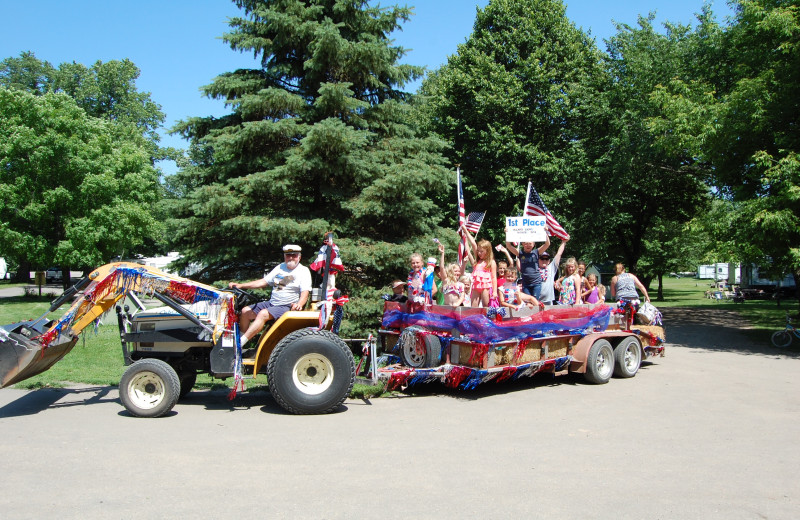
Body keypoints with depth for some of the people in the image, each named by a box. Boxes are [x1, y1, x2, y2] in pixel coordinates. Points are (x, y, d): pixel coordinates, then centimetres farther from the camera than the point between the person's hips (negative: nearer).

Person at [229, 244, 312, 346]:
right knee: (245, 311, -3)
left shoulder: (304, 271, -2)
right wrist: (240, 285, 9)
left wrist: (299, 304, -35)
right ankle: (240, 337, 3)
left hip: (287, 307, -8)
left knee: (263, 314, -31)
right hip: (271, 303, 8)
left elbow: (305, 292, -12)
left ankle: (241, 342, -31)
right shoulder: (280, 268, 17)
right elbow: (263, 282, 17)